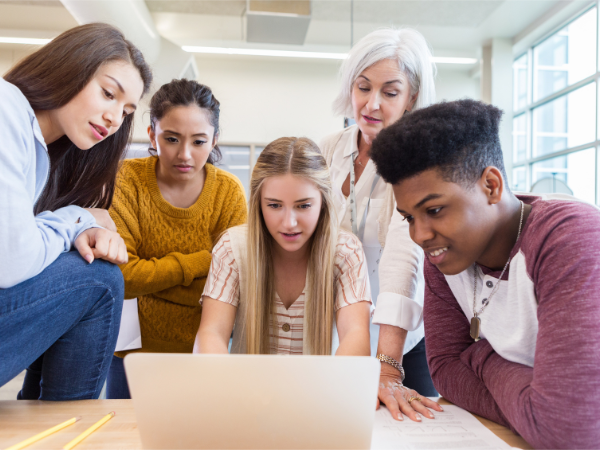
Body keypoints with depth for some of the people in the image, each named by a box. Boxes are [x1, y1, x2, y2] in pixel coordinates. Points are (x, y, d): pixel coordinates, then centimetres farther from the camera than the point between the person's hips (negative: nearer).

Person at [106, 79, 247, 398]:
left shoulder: (228, 192, -9)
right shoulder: (127, 179, -11)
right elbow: (118, 275, -20)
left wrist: (144, 277, -19)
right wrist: (201, 262, -19)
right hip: (132, 347, 0)